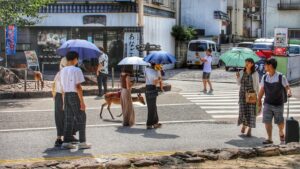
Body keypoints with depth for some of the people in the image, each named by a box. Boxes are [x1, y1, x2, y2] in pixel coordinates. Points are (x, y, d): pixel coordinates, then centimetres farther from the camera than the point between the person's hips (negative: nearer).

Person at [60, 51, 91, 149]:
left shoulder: (63, 71, 8)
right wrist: (82, 101, -16)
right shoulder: (76, 70, -13)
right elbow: (78, 87, -18)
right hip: (75, 96, -7)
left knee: (68, 120, 11)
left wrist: (64, 101, 17)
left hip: (66, 96, 7)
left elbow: (63, 87, 11)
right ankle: (82, 142, 5)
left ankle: (66, 142, 10)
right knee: (81, 119, 3)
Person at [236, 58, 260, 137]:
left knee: (251, 111, -3)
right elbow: (239, 83, 12)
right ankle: (243, 125, 26)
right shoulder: (241, 72, 4)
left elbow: (257, 85, 1)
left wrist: (258, 96, -1)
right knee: (243, 110, 0)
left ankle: (249, 130, 4)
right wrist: (238, 77, -7)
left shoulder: (255, 73, -3)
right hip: (242, 94, 2)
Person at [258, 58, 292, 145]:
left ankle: (281, 133, 34)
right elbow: (262, 90, 9)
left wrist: (289, 92, -29)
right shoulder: (264, 77, 1)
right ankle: (269, 138, 9)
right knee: (267, 121, -2)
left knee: (279, 122, 7)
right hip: (267, 104, 3)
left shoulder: (281, 77, -11)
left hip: (278, 104, -3)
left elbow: (287, 87, -6)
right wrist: (259, 101, 12)